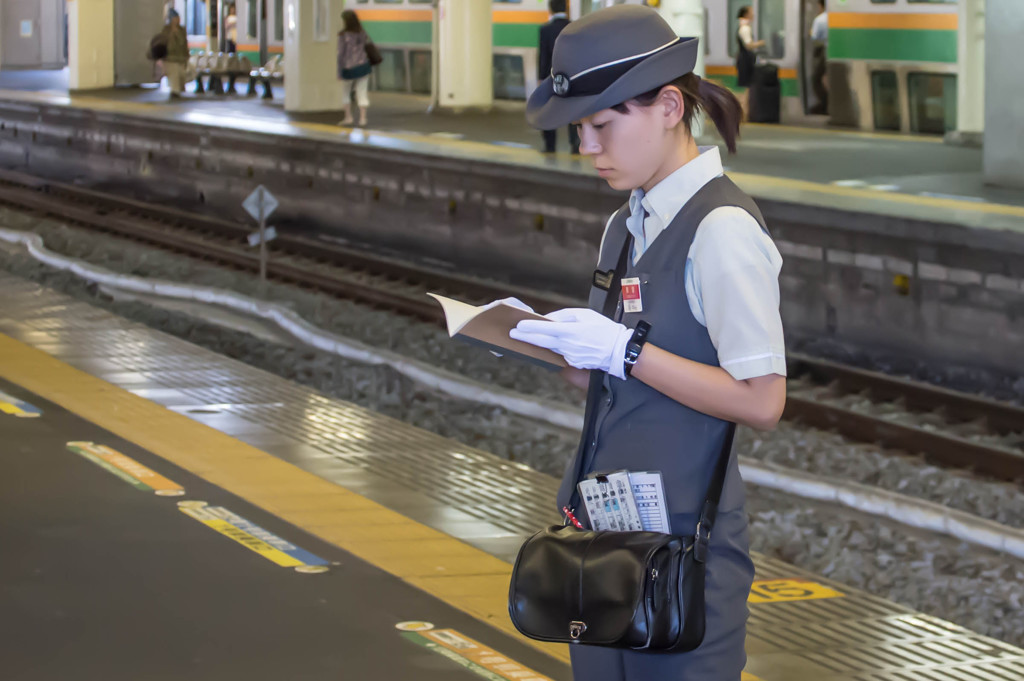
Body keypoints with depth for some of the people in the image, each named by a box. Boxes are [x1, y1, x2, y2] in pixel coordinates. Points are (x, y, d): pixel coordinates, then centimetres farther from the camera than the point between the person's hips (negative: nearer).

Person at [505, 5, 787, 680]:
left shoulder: (722, 231, -15)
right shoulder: (626, 227, 12)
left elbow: (761, 401, -20)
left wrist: (623, 352, -19)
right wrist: (555, 348, -1)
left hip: (682, 543, -8)